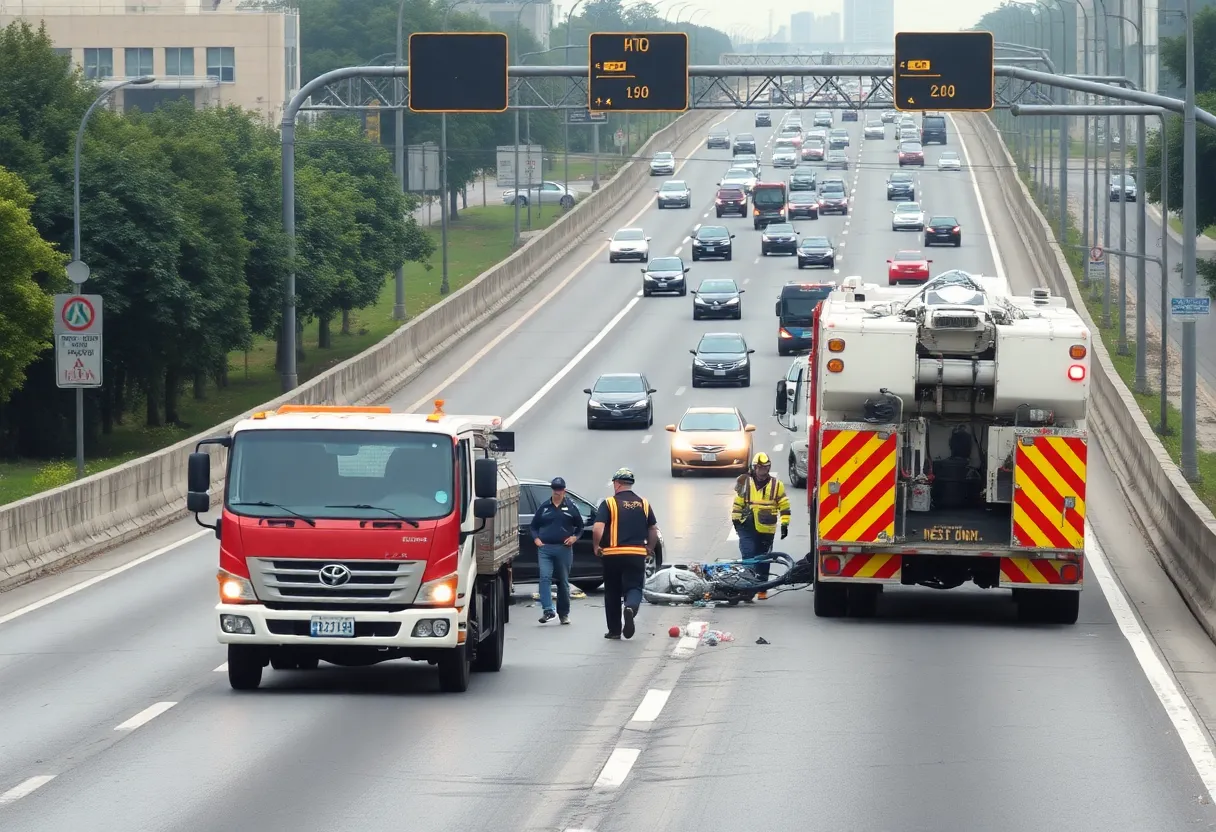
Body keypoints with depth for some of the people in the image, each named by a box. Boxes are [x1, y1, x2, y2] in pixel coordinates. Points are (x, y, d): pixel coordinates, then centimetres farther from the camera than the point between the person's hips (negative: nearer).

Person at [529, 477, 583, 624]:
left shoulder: (571, 507, 6)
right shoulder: (544, 507, 9)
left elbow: (580, 526, 14)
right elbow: (534, 526, 16)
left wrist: (575, 537, -4)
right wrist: (536, 539, 0)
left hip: (564, 549, 0)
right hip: (545, 548, 0)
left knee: (563, 581, 8)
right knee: (545, 578, -16)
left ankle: (564, 613, 18)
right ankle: (548, 610, -21)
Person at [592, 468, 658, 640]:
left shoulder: (609, 503, -4)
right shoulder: (644, 504, 7)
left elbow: (597, 529, -15)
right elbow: (654, 530, 14)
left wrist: (597, 547, 1)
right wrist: (650, 548, 29)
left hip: (613, 554, -2)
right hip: (637, 555, 2)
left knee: (612, 593, 11)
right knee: (634, 588, 1)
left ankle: (614, 630, 16)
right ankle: (631, 607, -33)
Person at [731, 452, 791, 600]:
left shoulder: (776, 485, 2)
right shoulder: (745, 482, 3)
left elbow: (784, 506, 5)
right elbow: (737, 503, 10)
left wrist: (784, 524, 1)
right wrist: (736, 520, 8)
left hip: (766, 530, 1)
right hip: (747, 528, -1)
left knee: (763, 560, 8)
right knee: (748, 556, -11)